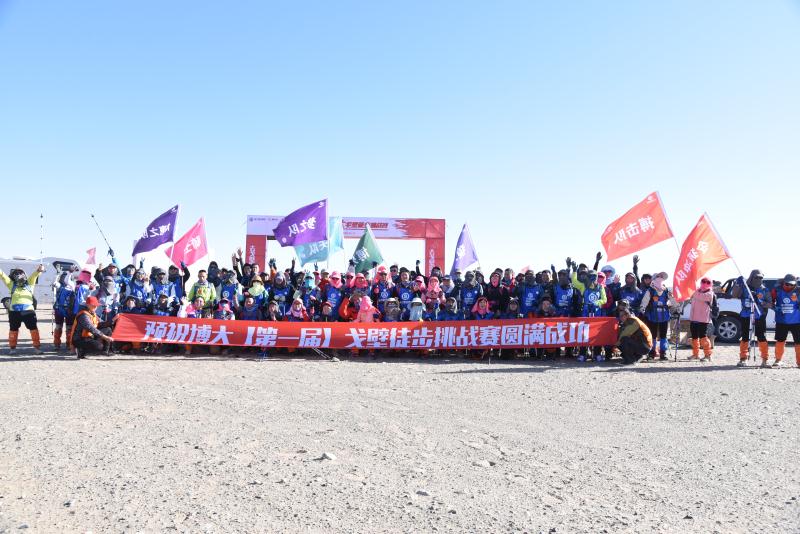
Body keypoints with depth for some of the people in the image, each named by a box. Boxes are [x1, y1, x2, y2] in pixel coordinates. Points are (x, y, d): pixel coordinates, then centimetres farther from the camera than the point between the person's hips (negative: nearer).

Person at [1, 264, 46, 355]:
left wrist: (38, 270, -20)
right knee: (13, 329, 9)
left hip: (28, 310, -1)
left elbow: (34, 275, 0)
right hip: (14, 311, 1)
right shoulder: (12, 285, 16)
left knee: (34, 328, -2)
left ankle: (37, 347, 4)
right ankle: (12, 348, 21)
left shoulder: (29, 284, 15)